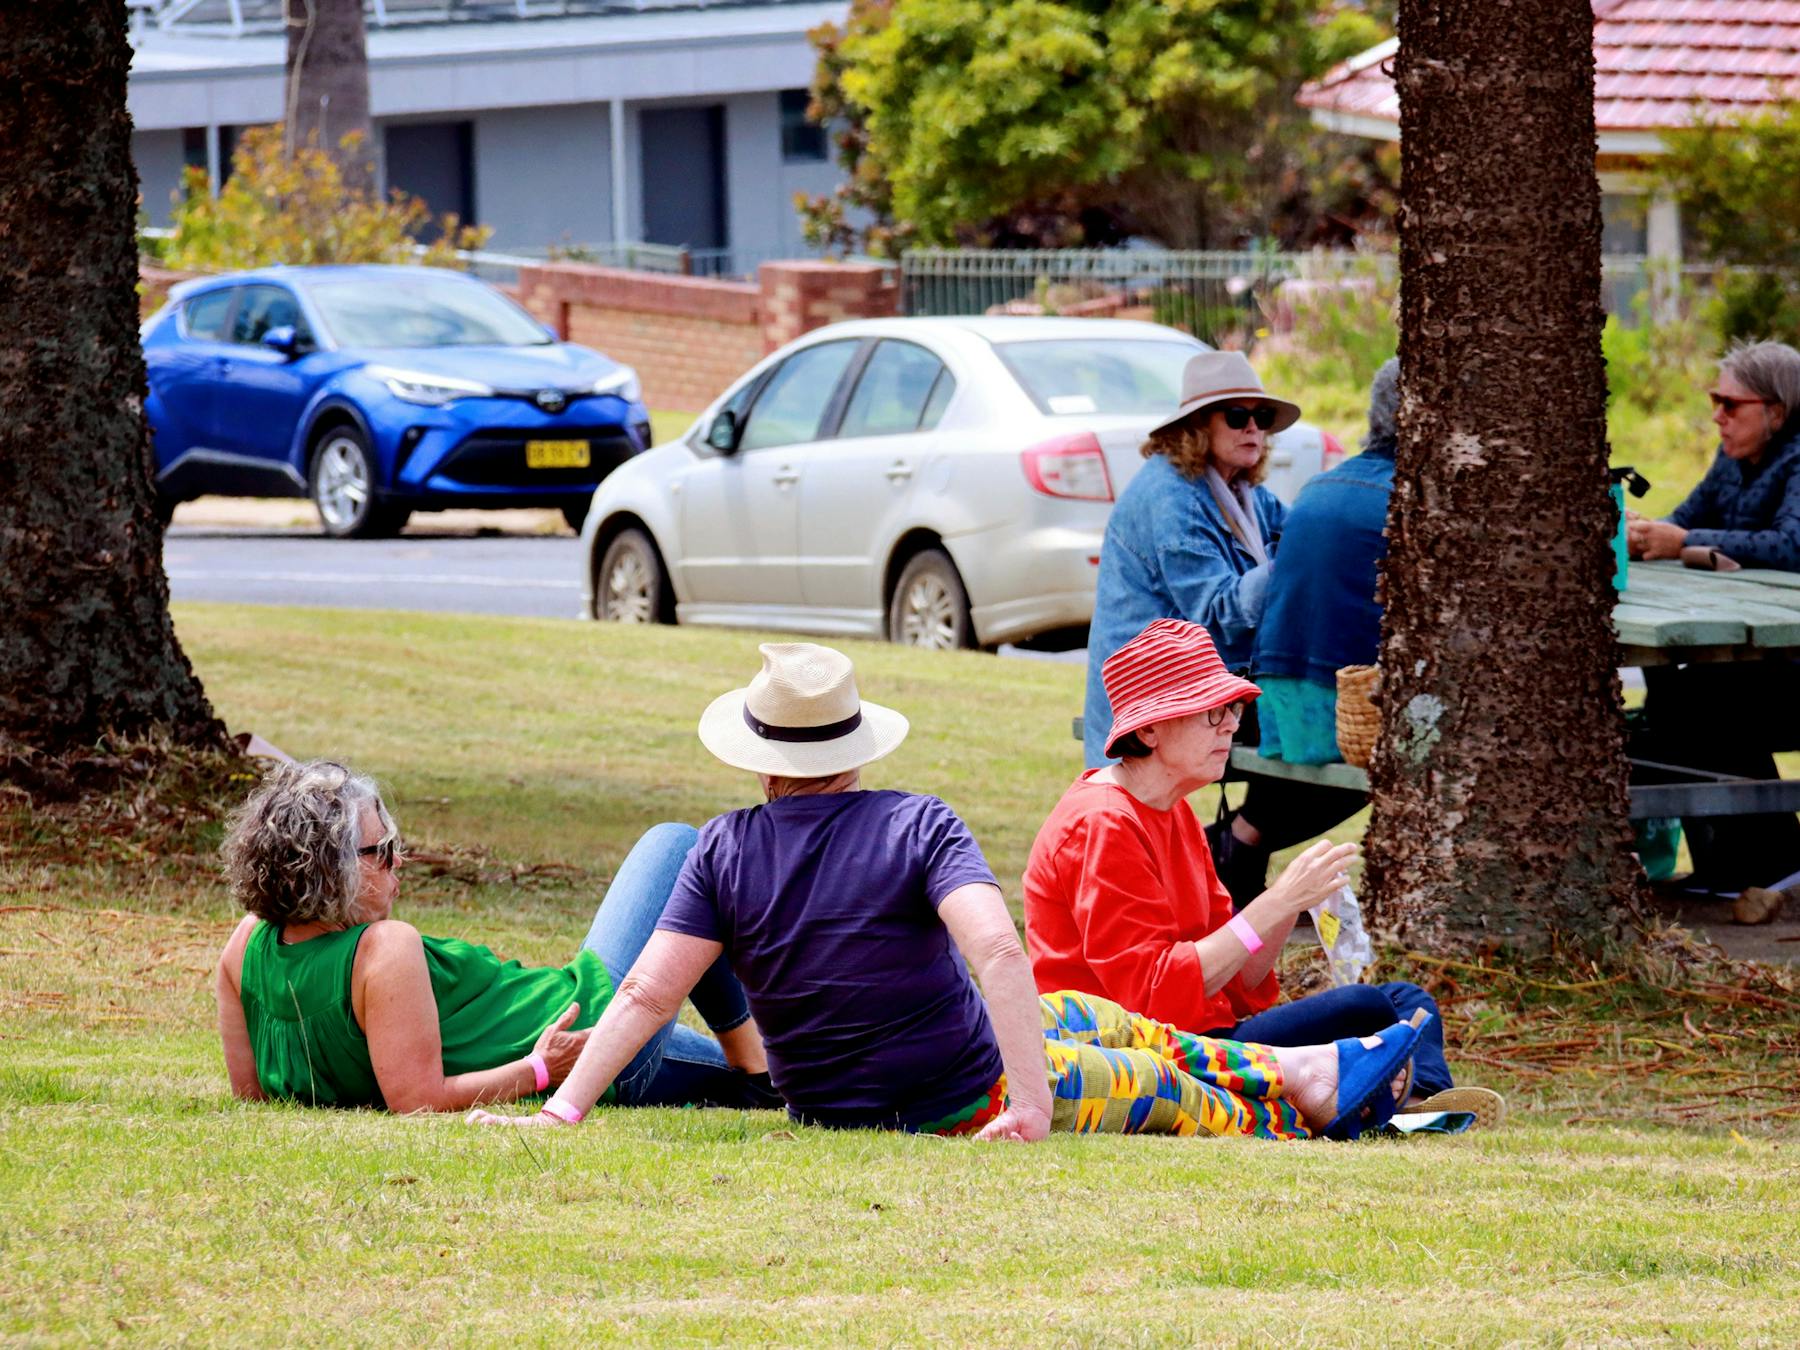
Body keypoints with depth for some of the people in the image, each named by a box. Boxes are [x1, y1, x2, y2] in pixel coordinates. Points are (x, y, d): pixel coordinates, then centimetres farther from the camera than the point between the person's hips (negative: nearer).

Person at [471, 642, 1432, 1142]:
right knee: (1156, 1081, 23)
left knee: (1100, 1021, 28)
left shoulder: (725, 851, -9)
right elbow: (998, 951, -31)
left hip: (827, 1107, 5)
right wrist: (1033, 1100, -29)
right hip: (964, 1105, -5)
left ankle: (1280, 1072, 44)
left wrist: (562, 1111, -14)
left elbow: (648, 991, -15)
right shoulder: (918, 827, -19)